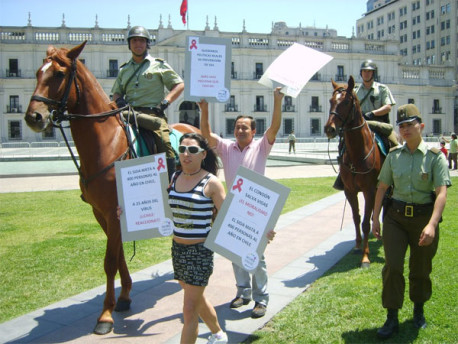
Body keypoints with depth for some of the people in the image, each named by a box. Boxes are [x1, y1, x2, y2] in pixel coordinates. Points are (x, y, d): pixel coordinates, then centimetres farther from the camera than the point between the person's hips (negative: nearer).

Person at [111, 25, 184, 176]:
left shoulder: (159, 65, 11)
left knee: (164, 141, -26)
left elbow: (179, 85, 9)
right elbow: (116, 92, 27)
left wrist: (165, 102, -6)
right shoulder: (124, 69, 21)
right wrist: (119, 100, 1)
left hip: (152, 113, -4)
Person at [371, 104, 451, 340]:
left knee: (421, 269, 13)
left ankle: (419, 311, 37)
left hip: (423, 217, -2)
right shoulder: (393, 155, 3)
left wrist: (432, 225, -29)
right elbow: (382, 187, 9)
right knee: (392, 266, -5)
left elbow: (441, 192, -17)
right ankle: (392, 319, 6)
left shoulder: (435, 156, -8)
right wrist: (376, 218, 6)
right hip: (395, 216, 2)